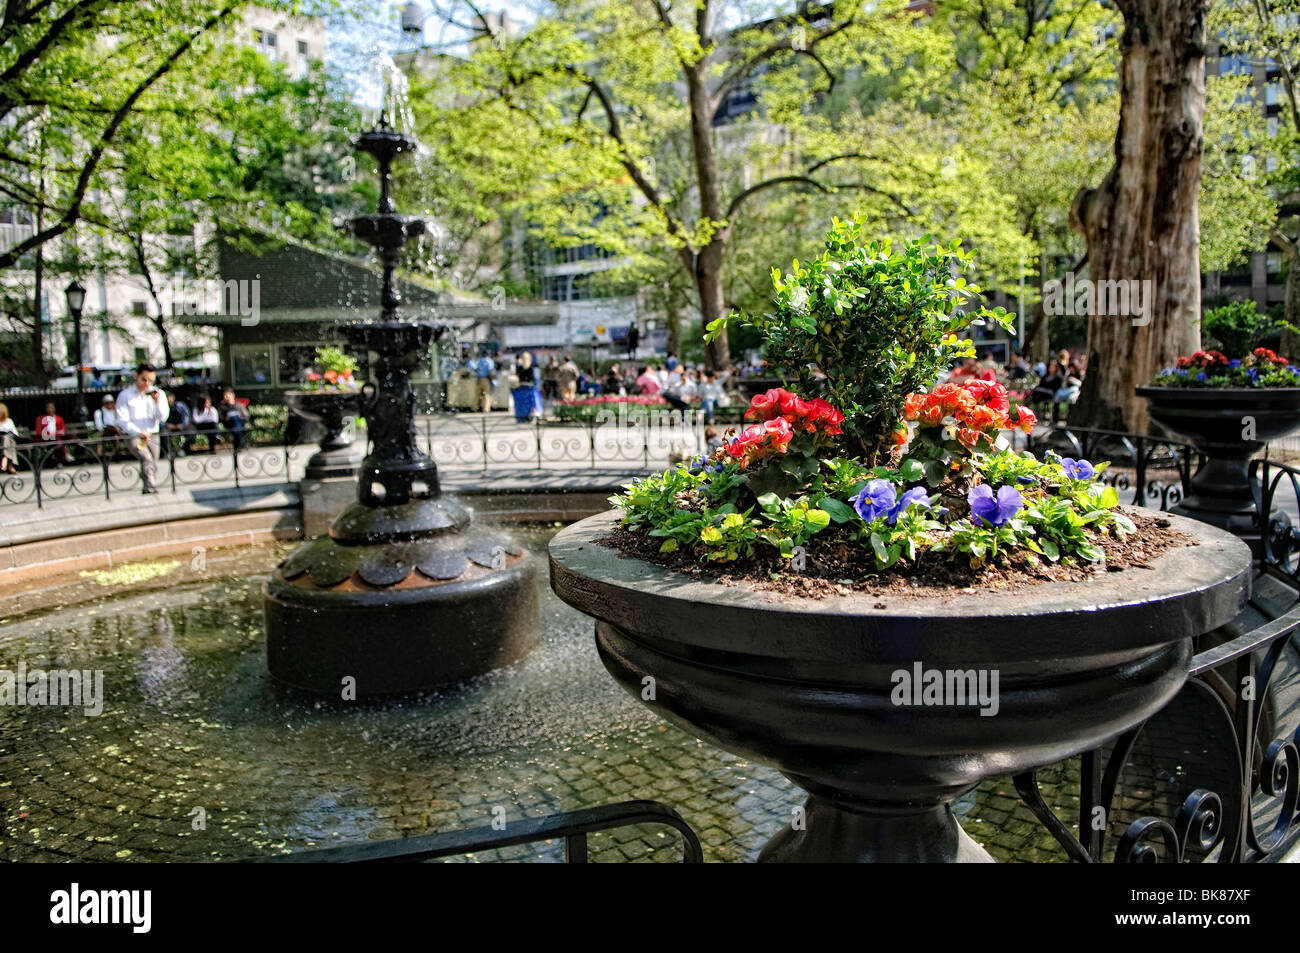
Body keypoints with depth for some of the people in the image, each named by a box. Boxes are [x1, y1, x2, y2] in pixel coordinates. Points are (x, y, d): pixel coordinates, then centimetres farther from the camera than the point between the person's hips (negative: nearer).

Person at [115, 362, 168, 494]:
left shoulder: (158, 394, 10)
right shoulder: (125, 395, 0)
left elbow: (163, 417, 1)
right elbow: (123, 421, -7)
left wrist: (157, 402, -17)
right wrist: (139, 432, -22)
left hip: (152, 435, 4)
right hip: (133, 436, -4)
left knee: (154, 467, 5)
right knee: (147, 459, -28)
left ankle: (147, 488, 26)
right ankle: (150, 486, -33)